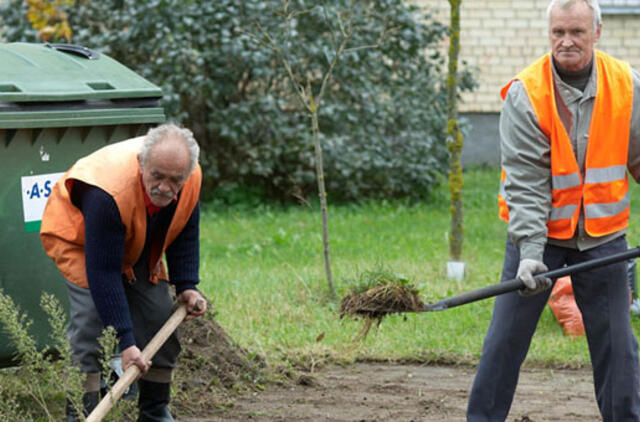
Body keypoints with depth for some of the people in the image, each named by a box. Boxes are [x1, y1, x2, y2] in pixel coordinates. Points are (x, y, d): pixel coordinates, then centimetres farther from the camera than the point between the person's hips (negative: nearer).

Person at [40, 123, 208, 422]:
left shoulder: (191, 179, -25)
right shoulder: (107, 193, -43)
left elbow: (184, 235, -3)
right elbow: (104, 273, -39)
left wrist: (186, 286, -12)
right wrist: (125, 340, -40)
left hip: (136, 246, 6)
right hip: (78, 238, -6)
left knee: (161, 316, -3)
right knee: (90, 317, -22)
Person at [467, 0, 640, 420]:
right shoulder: (525, 94, -14)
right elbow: (525, 181, -17)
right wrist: (529, 252, -24)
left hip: (603, 234, 2)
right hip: (539, 231, -2)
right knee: (507, 336, 1)